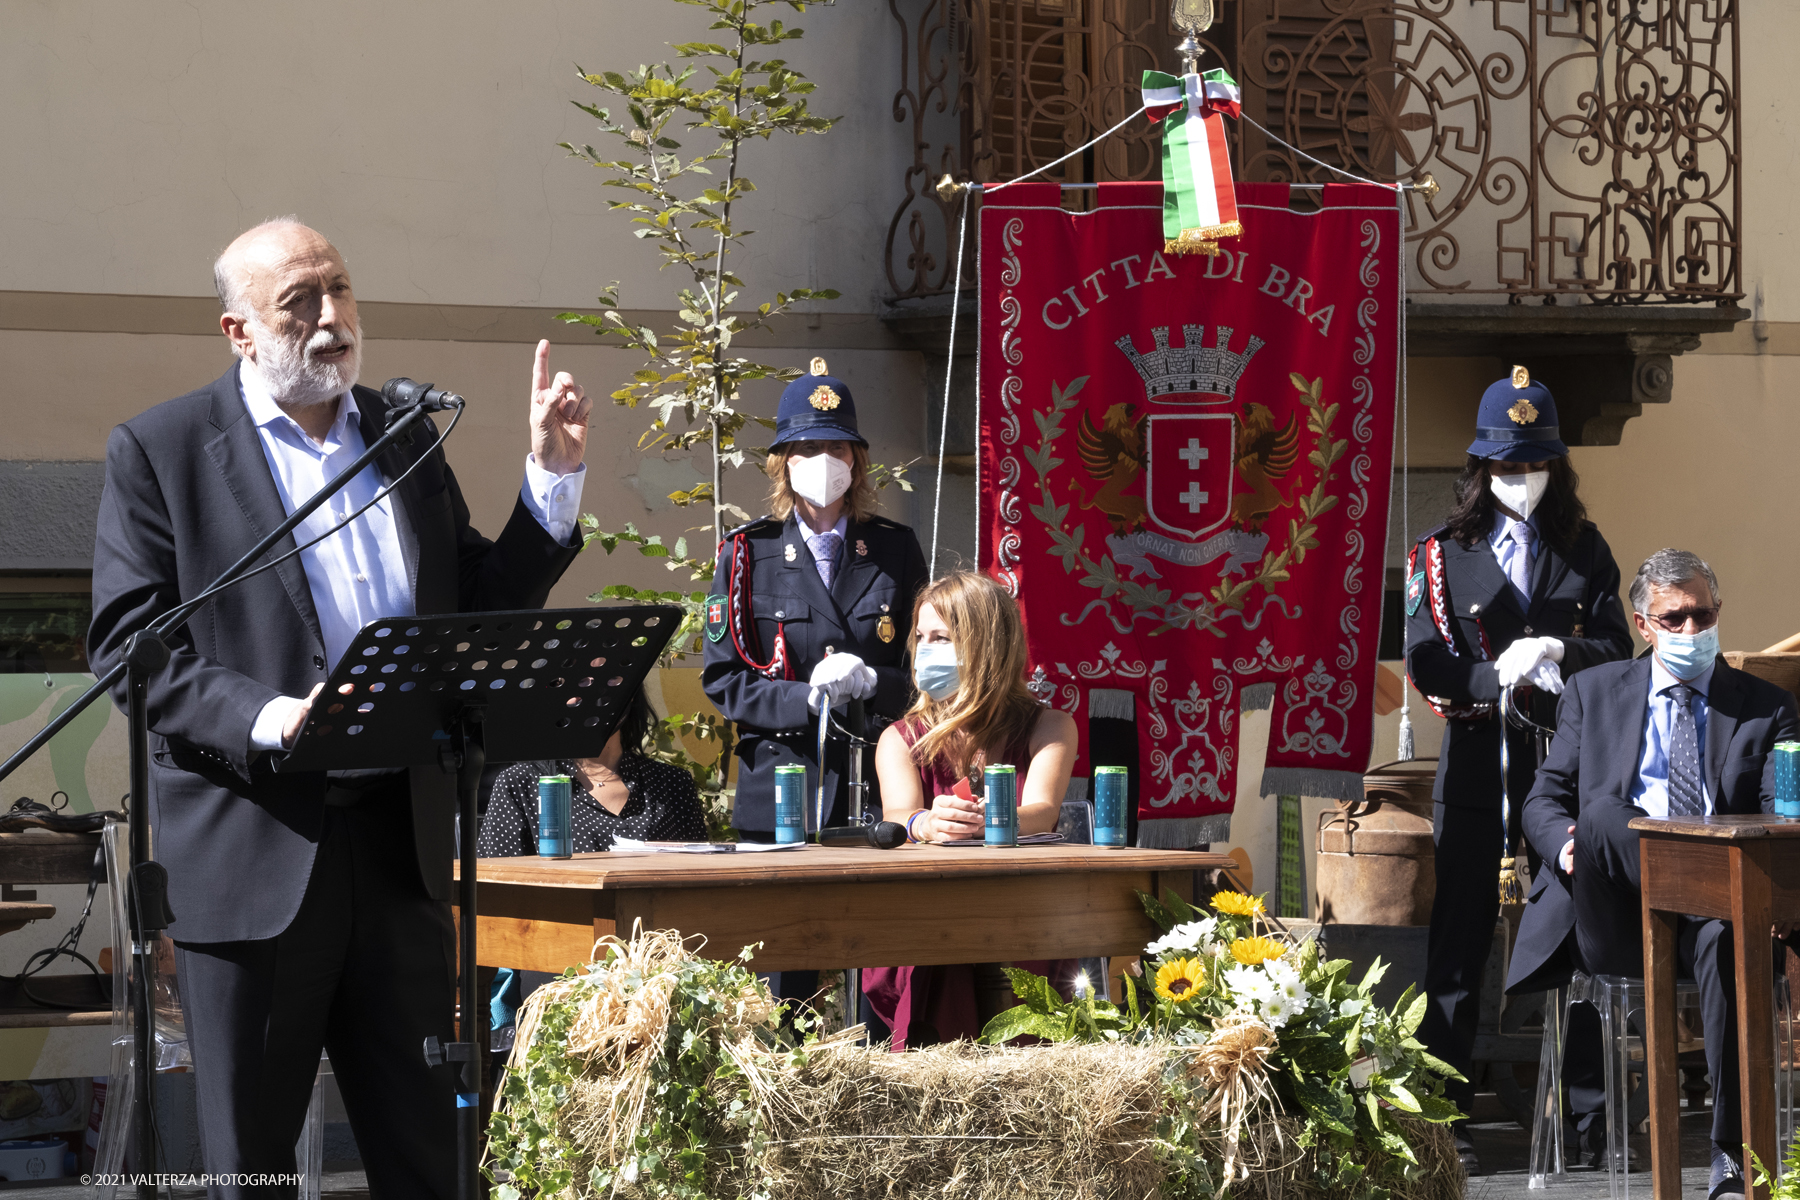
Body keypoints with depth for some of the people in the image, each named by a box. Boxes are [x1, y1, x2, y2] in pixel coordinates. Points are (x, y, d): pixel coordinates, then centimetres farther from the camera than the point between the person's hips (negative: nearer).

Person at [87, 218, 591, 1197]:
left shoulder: (407, 440, 14)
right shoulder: (159, 450, 0)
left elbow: (482, 612, 15)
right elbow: (126, 647, -7)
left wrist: (552, 477, 4)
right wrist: (264, 718, -22)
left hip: (400, 838, 4)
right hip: (251, 849, -4)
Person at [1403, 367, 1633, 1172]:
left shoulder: (1583, 550, 11)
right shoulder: (1444, 553, 5)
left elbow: (1616, 649, 5)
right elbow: (1427, 667, -3)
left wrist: (1556, 652, -13)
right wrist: (1505, 677, -15)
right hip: (1475, 767, -1)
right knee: (1459, 945, 0)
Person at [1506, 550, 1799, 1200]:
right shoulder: (1594, 693, 21)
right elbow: (1544, 800, 17)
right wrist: (1567, 841, -9)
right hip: (1613, 913, 1)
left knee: (1727, 940, -38)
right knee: (1601, 814, -33)